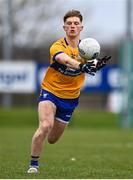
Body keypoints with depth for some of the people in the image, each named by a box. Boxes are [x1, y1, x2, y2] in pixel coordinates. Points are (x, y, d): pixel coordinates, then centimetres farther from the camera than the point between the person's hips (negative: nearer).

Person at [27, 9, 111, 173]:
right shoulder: (57, 46, -16)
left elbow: (89, 67, -18)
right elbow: (65, 59, -38)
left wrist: (97, 65, -42)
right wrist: (81, 66, -59)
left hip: (70, 98, 4)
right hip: (50, 91, -4)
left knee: (52, 139, 12)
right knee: (45, 126, -29)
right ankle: (33, 164, -13)